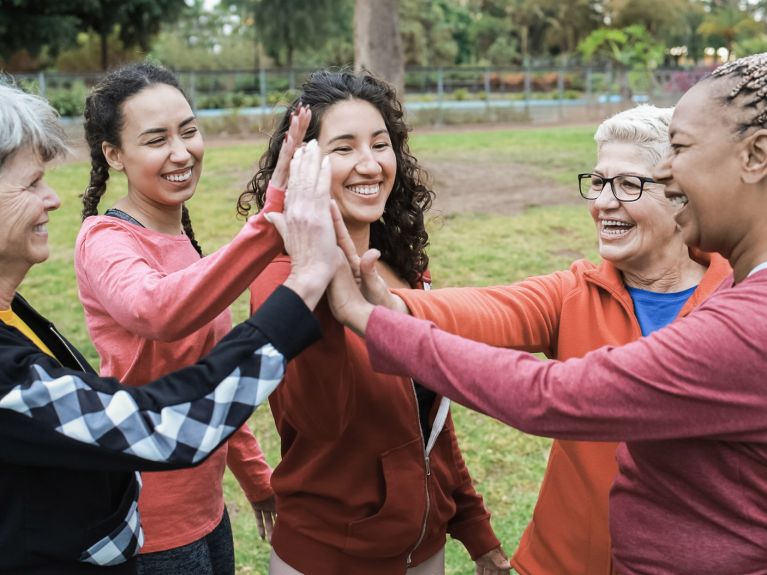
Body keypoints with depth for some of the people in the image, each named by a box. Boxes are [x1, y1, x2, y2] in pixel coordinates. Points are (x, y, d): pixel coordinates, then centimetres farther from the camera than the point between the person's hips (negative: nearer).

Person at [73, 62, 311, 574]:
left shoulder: (180, 240, 6)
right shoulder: (105, 241, -18)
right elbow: (159, 311, -42)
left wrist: (256, 477, 16)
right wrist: (272, 219, -51)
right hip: (152, 529, -7)